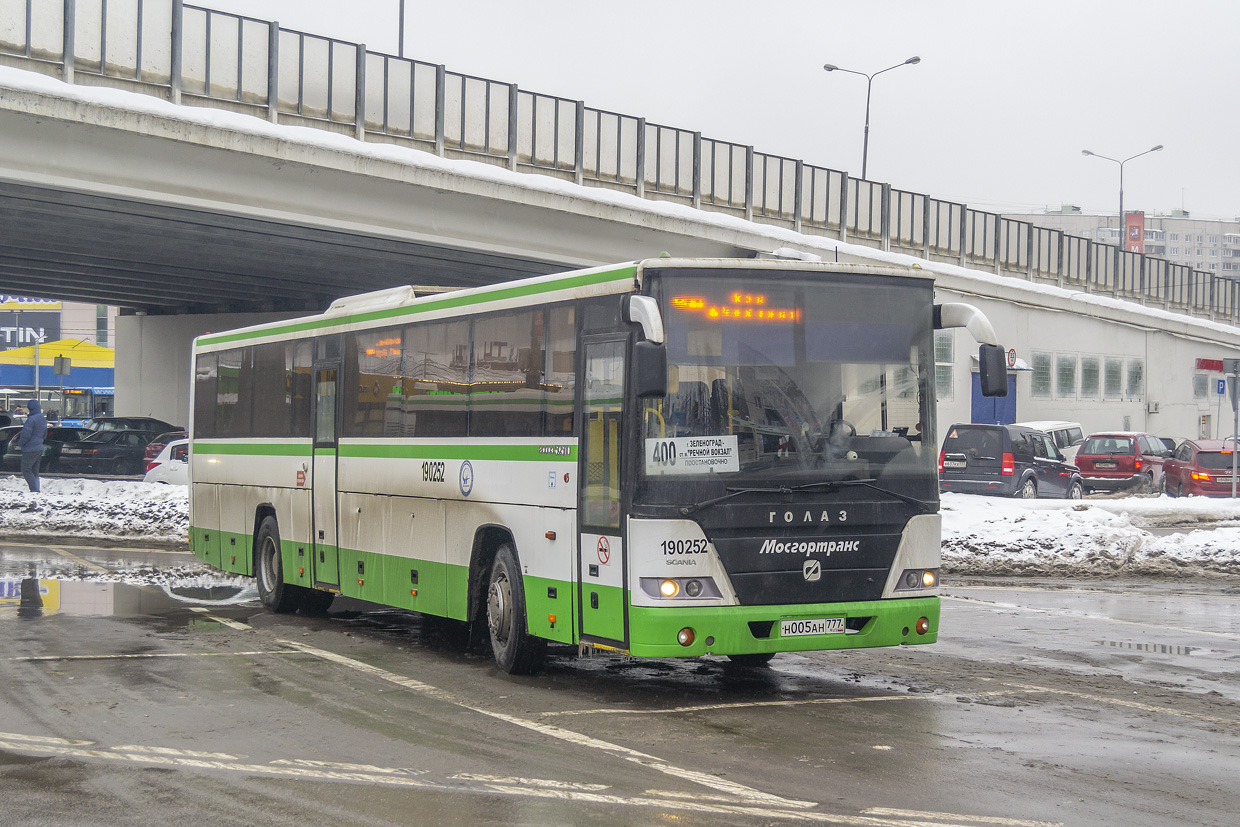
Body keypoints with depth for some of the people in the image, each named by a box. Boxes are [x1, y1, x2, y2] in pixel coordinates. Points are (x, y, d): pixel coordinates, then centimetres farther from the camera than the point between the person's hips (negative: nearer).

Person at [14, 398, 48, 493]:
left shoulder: (31, 419, -19)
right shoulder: (43, 419, 11)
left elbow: (25, 435, -21)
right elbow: (44, 435, 21)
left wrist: (20, 443, -4)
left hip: (30, 450, -9)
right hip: (39, 449, 9)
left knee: (26, 470, -2)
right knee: (35, 471, 15)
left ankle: (34, 490, -9)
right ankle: (37, 490, 14)